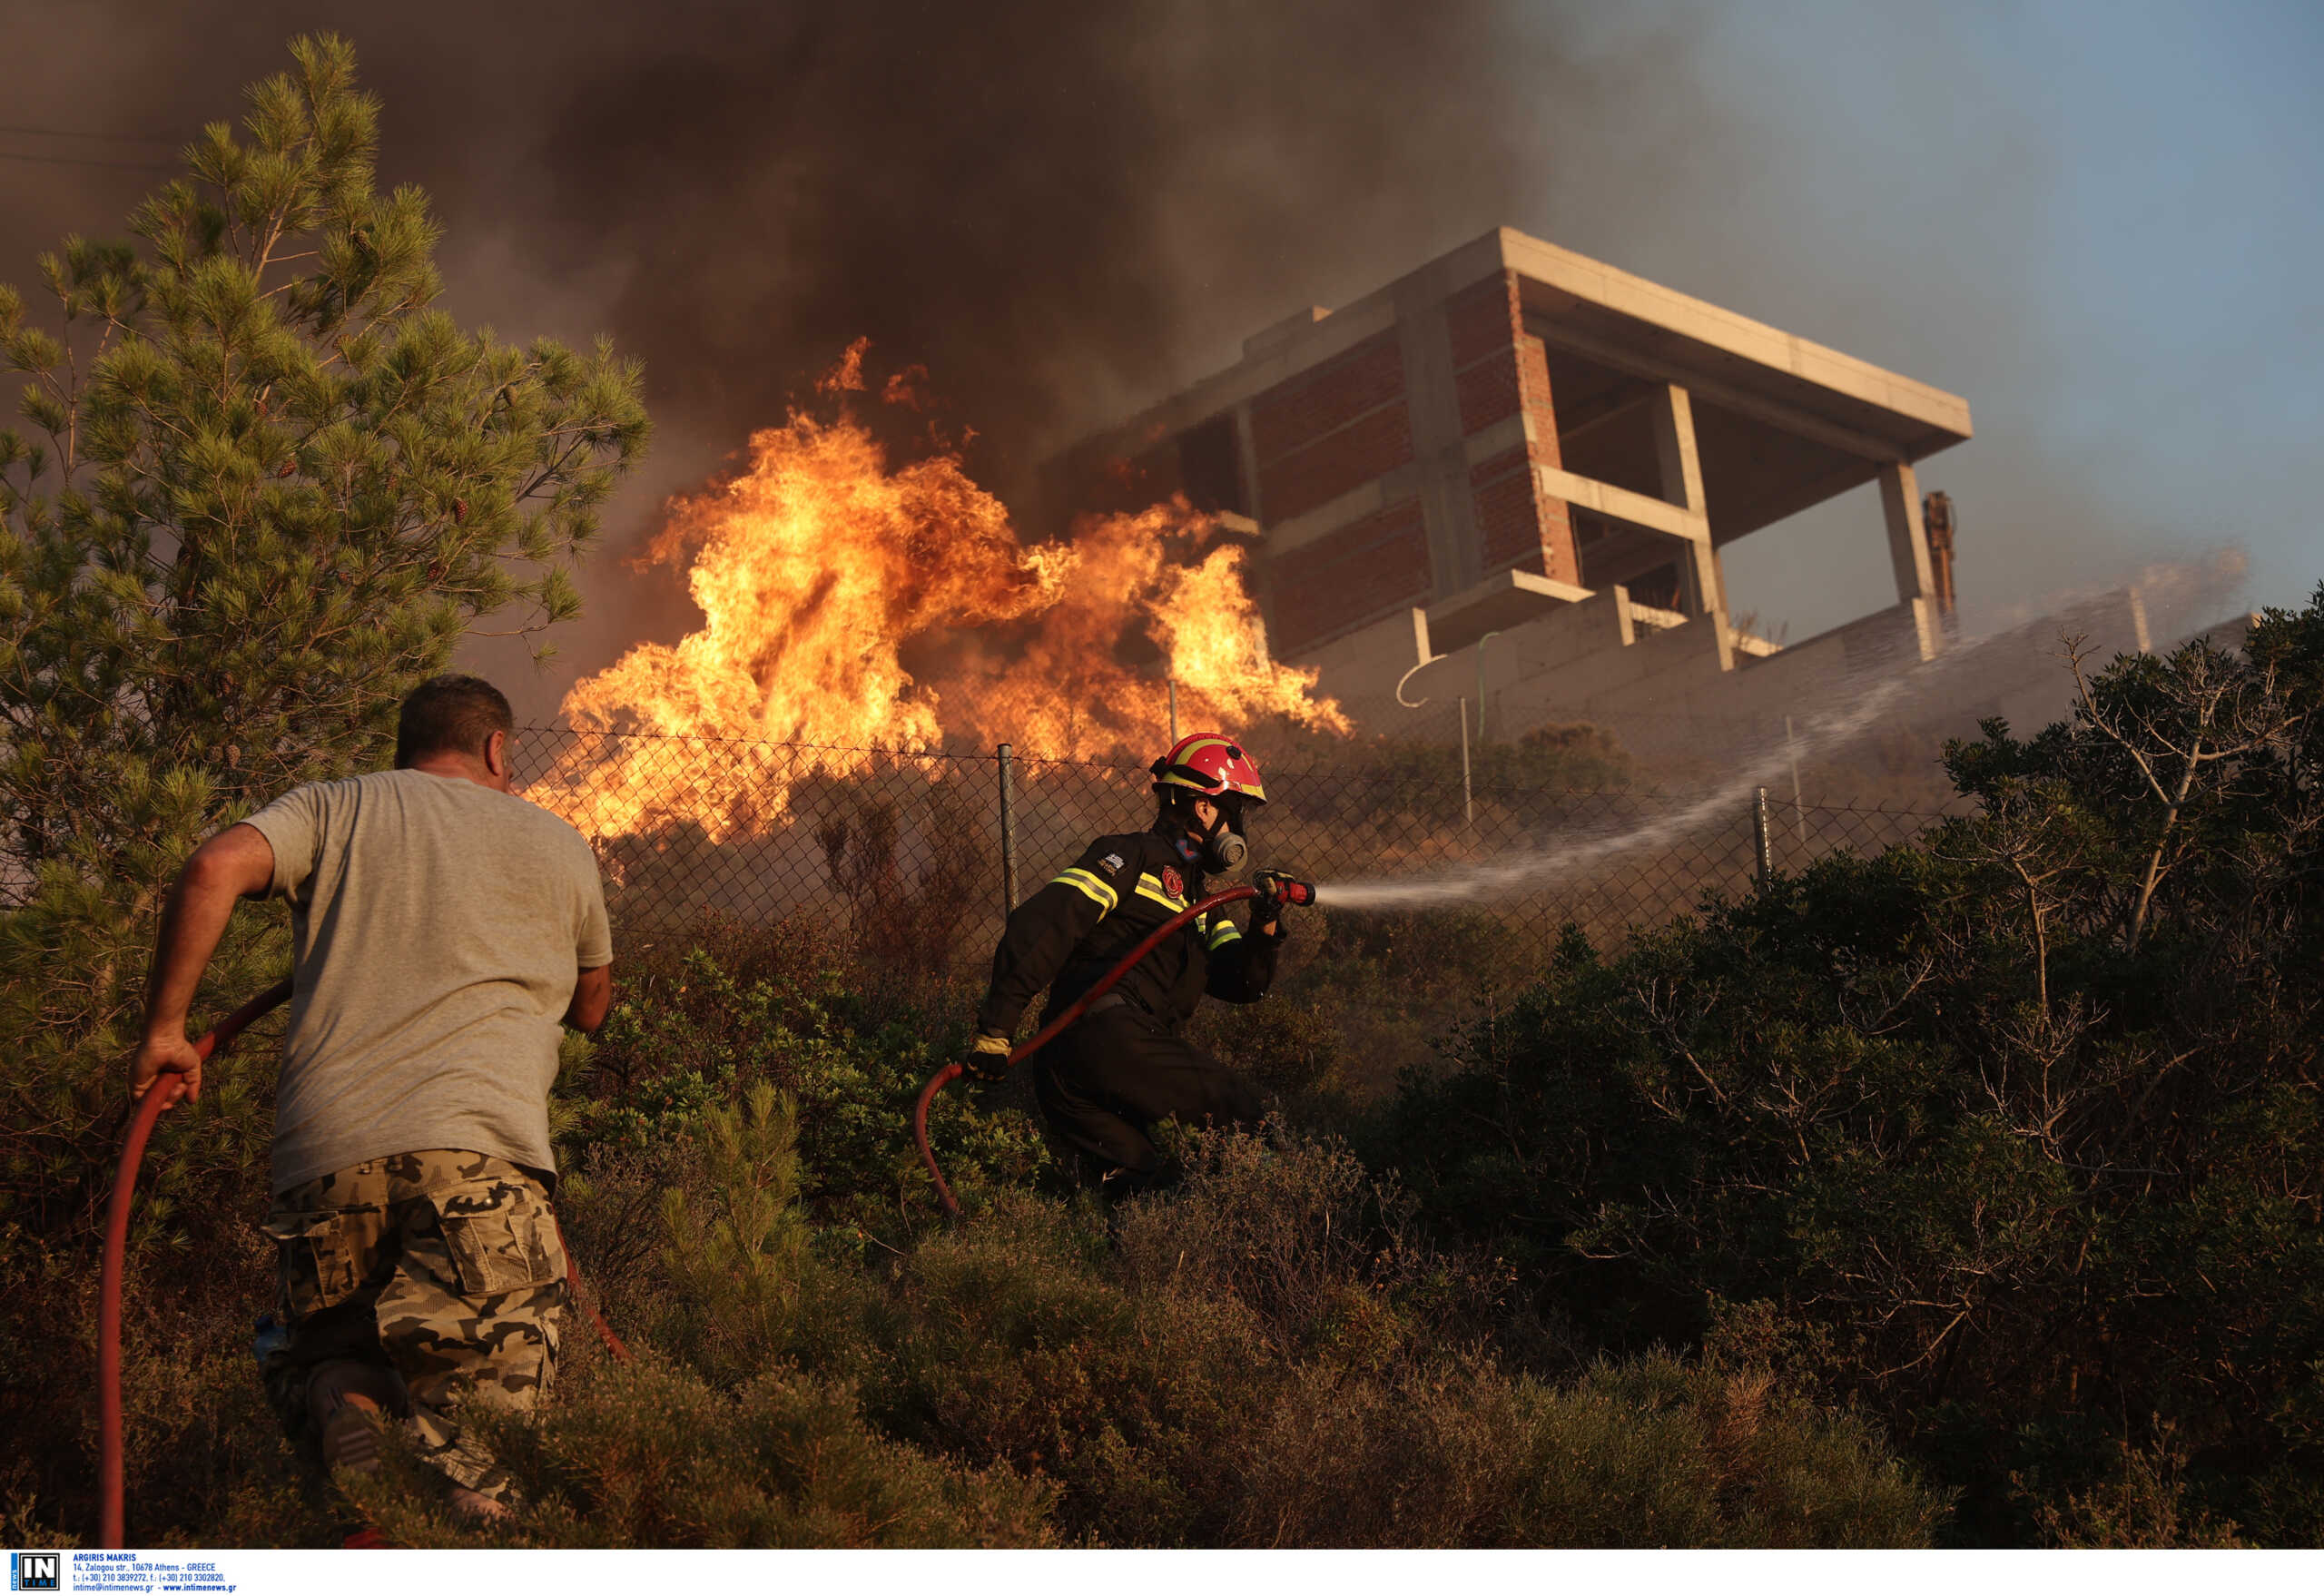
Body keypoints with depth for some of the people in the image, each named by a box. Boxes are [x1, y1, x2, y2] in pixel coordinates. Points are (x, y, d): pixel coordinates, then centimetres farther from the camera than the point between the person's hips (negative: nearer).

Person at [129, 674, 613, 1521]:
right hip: (478, 1142, -1)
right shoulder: (556, 843, 21)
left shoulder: (333, 807, 17)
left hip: (325, 1142, 2)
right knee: (498, 1396, 5)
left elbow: (214, 869, -2)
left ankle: (343, 1397, -15)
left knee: (306, 1357, 21)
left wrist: (165, 1027, 4)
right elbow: (591, 1007, 32)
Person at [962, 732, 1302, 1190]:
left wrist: (1265, 929, 1)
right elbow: (1042, 925, -9)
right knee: (1243, 1113, -12)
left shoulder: (1199, 903, 31)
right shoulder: (1131, 856, 2)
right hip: (1105, 1031, -9)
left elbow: (1242, 984, 22)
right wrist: (995, 1027, -16)